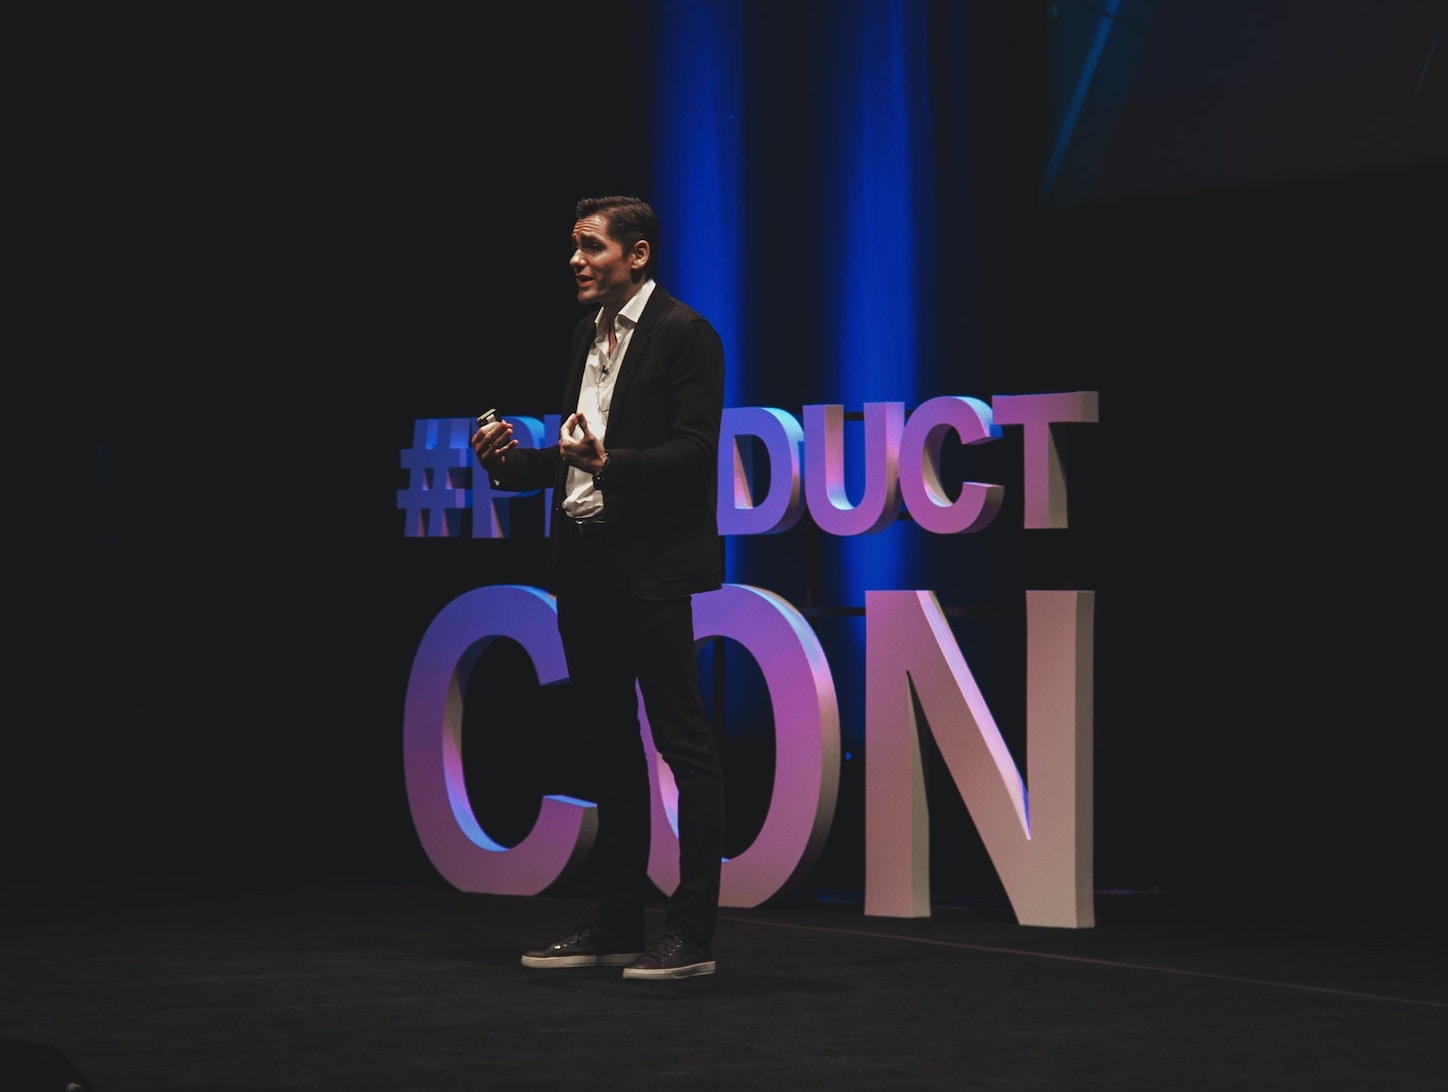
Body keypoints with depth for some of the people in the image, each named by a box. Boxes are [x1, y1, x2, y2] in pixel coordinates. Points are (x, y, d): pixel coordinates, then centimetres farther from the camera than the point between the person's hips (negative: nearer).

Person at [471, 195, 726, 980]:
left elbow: (696, 451, -15)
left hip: (650, 566, -9)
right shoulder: (589, 334, 17)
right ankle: (617, 926, 19)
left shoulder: (683, 334, -8)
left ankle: (693, 935, -5)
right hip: (584, 562, 9)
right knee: (609, 743, 12)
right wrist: (513, 460, 4)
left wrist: (609, 463, -27)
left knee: (683, 740, -6)